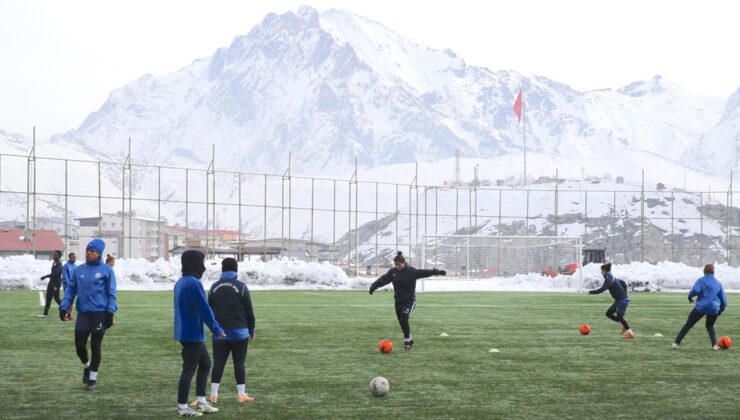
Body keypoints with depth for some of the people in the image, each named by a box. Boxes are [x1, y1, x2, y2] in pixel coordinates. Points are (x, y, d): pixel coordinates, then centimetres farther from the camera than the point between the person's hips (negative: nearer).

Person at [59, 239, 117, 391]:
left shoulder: (106, 270, -3)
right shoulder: (78, 270, 7)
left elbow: (111, 294, -2)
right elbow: (70, 289, 11)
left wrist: (110, 312, -11)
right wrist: (64, 307, 0)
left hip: (99, 313, -3)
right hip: (83, 313, 3)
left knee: (95, 346, 4)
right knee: (79, 345, 2)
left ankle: (93, 377, 18)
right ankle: (86, 366, 32)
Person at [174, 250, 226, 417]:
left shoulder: (181, 282, 12)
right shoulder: (194, 283, -19)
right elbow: (204, 309, -20)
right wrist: (217, 329, -12)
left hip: (186, 332, 10)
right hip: (192, 334, -10)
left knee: (205, 364, 18)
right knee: (189, 369, -3)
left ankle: (201, 401, 21)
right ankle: (182, 407, 3)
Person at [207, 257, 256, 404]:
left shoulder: (214, 287, 5)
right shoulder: (241, 287, -6)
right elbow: (249, 311, -4)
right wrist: (251, 329, 6)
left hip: (220, 332, 3)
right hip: (239, 332, -3)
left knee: (218, 363, 5)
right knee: (239, 363, 1)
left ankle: (213, 394, 3)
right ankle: (241, 394, 2)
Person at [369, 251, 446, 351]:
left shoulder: (411, 271, -14)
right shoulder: (393, 272, 0)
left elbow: (424, 273, -25)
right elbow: (383, 279, -2)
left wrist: (436, 272, -39)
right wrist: (374, 286, -18)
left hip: (409, 300, -5)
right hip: (398, 300, 6)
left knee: (404, 318, -23)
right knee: (401, 322, 9)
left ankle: (407, 340, -8)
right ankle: (409, 339, 28)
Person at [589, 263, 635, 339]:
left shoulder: (608, 279, -16)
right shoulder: (612, 278, 13)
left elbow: (602, 289, -26)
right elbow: (623, 283, 22)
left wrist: (591, 292, -16)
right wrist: (623, 293, 24)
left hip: (622, 300, -10)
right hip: (619, 300, 10)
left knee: (619, 316, -12)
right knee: (608, 313, 10)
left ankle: (630, 333, -9)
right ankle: (624, 326, 15)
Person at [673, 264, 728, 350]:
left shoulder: (701, 280, -2)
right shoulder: (718, 283, 12)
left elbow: (695, 290, -20)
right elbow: (723, 299, 14)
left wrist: (690, 295, 1)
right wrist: (721, 310, 28)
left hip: (701, 307, -3)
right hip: (714, 309, 3)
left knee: (688, 324, 7)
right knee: (710, 326, 26)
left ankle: (676, 343, 4)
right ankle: (714, 345, 6)